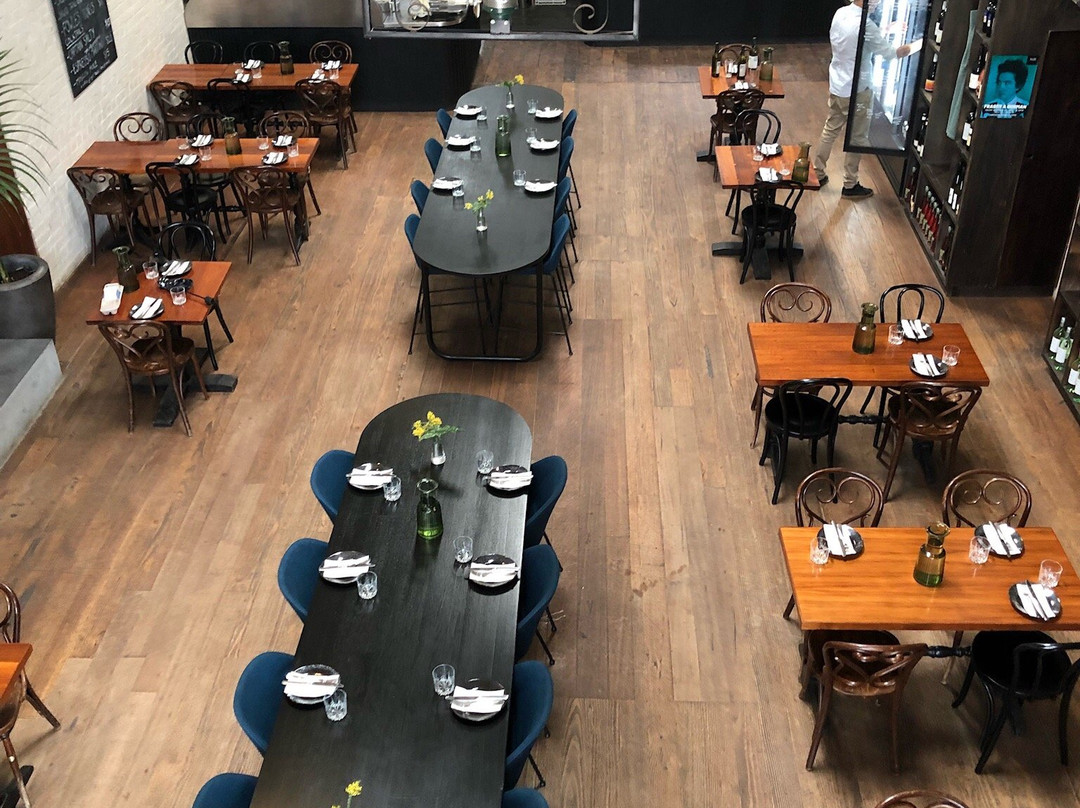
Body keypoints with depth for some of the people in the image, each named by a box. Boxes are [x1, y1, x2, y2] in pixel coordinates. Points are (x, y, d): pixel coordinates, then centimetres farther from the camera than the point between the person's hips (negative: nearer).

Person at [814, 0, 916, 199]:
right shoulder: (864, 25, -26)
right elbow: (891, 53, -17)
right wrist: (918, 44, -6)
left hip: (836, 86, 7)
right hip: (855, 91, -7)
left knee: (830, 131, 20)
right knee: (856, 139, 8)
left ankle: (817, 174, 30)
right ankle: (850, 186, 19)